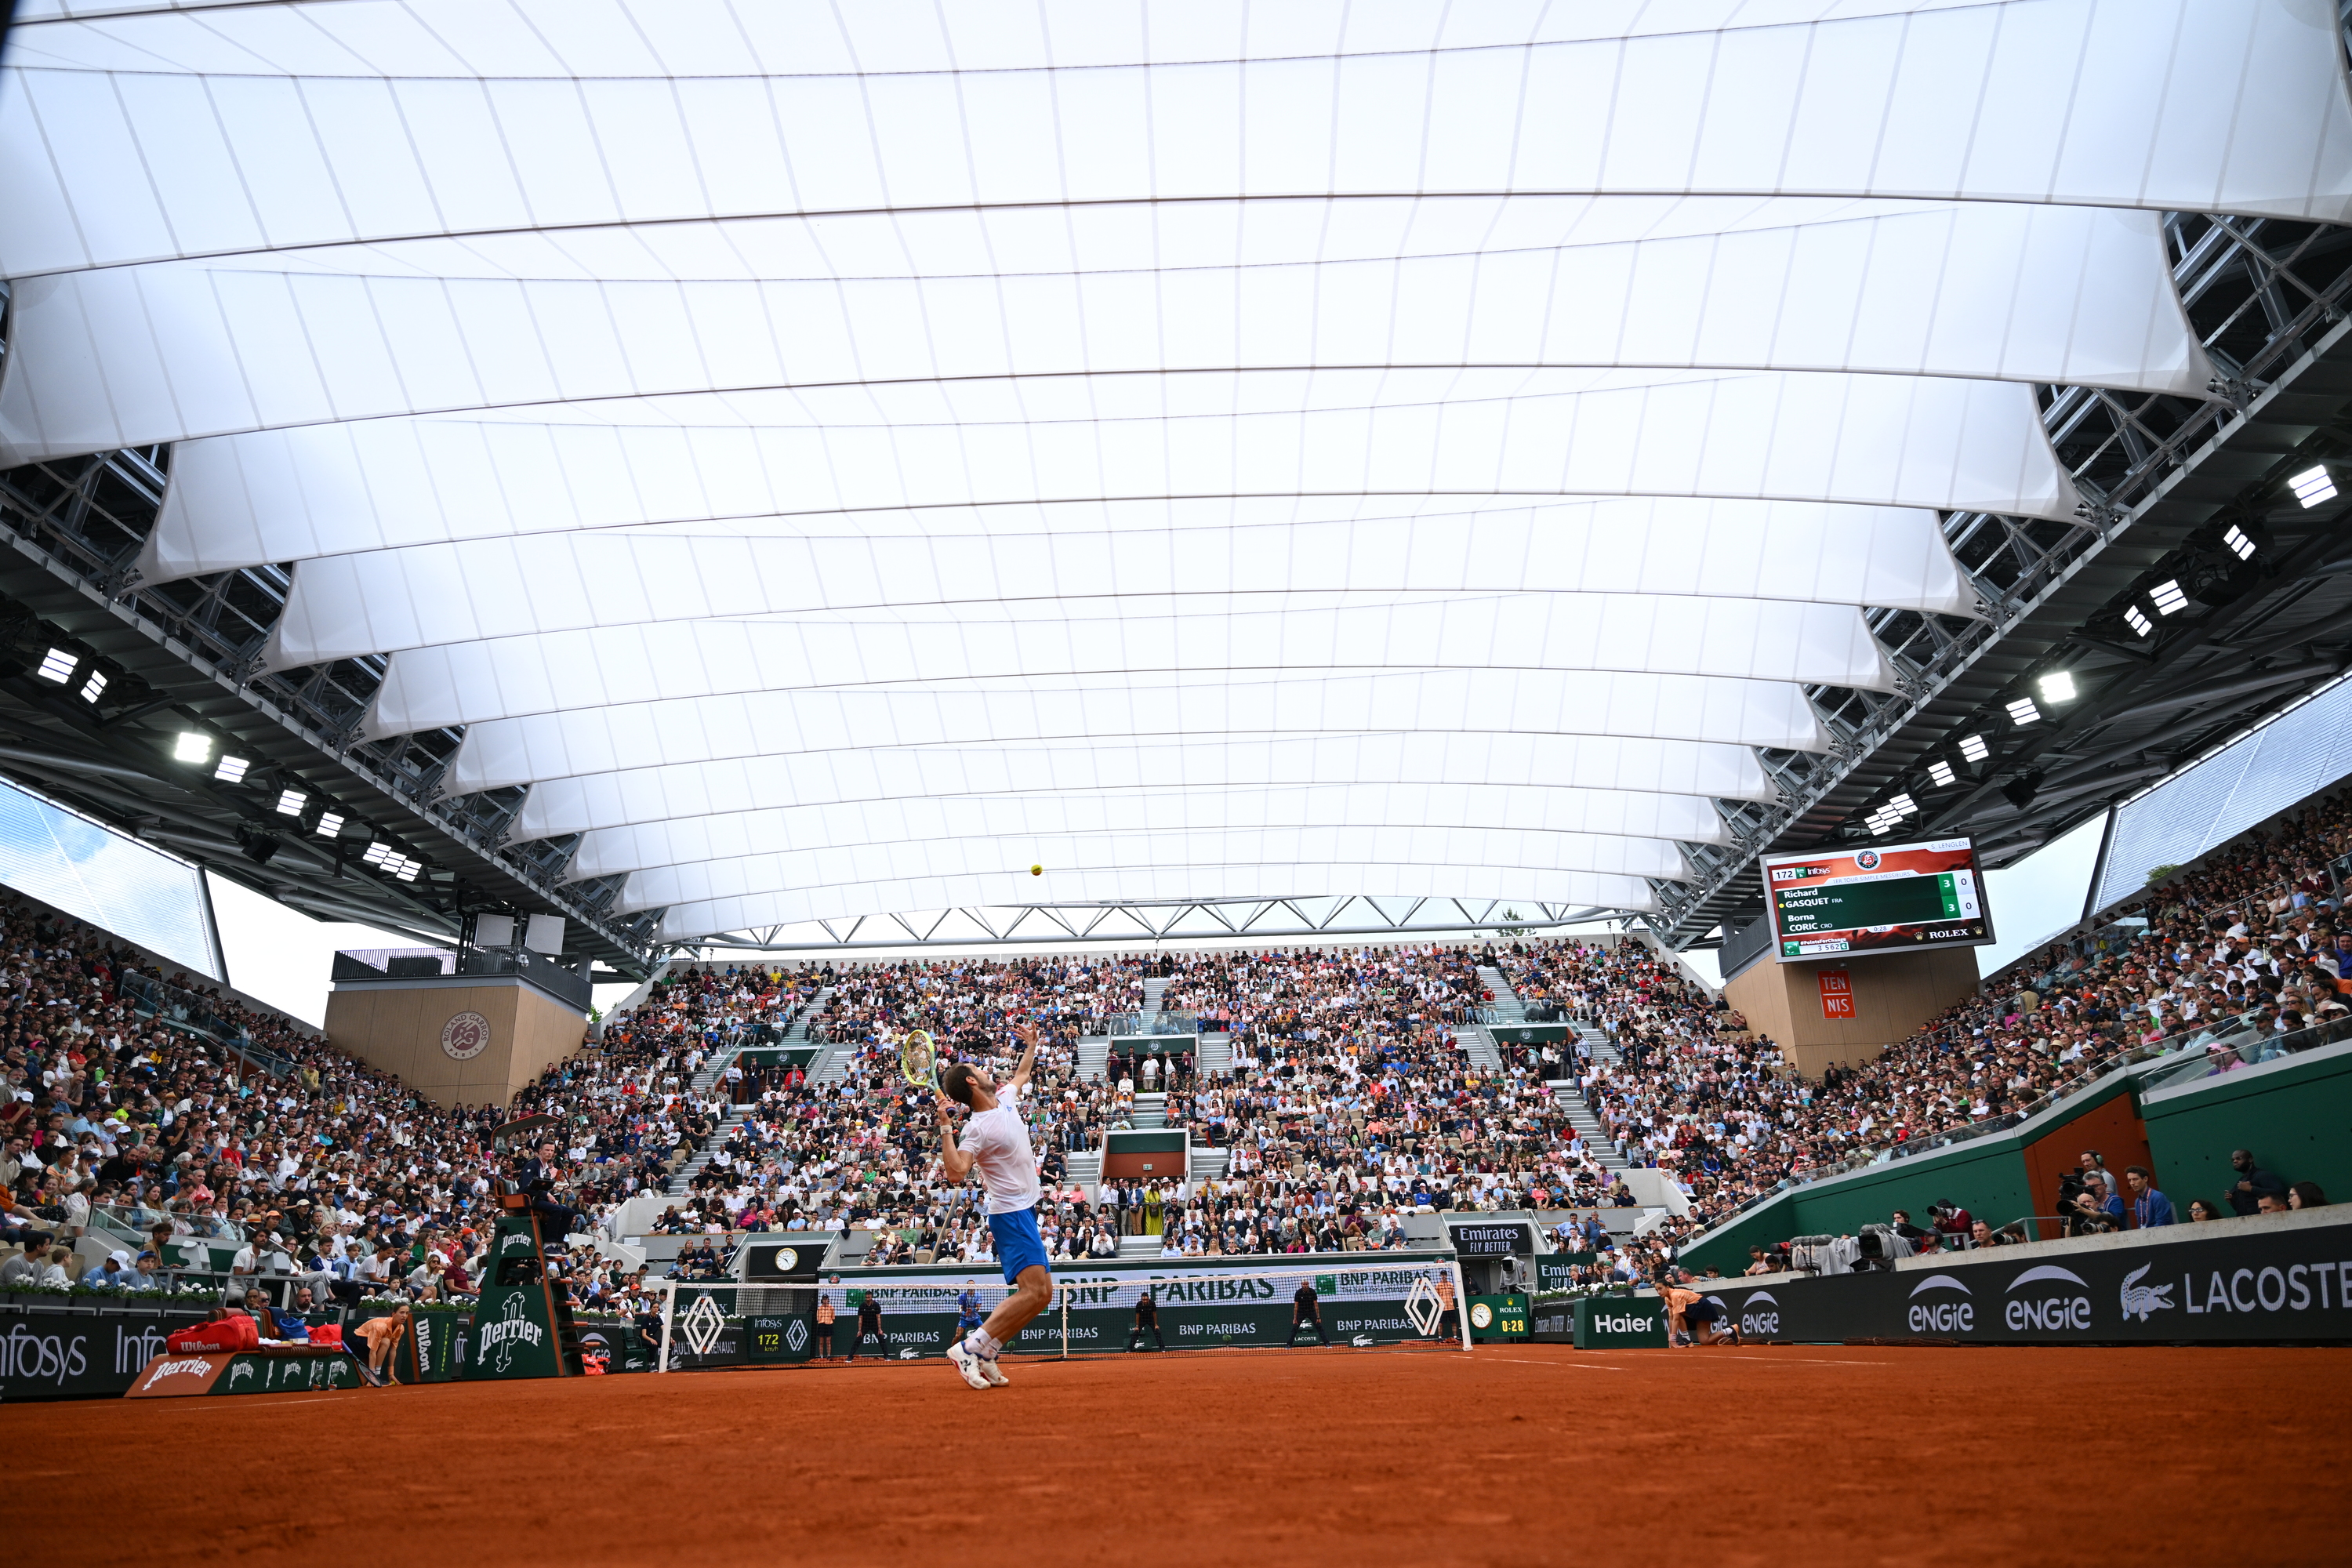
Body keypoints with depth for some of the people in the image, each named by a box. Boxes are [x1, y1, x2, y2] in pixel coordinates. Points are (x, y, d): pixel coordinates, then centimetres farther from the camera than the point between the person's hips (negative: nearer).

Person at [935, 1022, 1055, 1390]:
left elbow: (1021, 1075, 30)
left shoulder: (1006, 1101, 8)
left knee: (1042, 1292, 7)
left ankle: (984, 1355, 9)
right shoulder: (977, 1127, -17)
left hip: (1024, 1212, 9)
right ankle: (970, 1346, -13)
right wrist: (946, 1129, -33)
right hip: (1011, 1212, -9)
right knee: (1034, 1290, -21)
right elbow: (956, 1172, -29)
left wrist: (1031, 1045, 35)